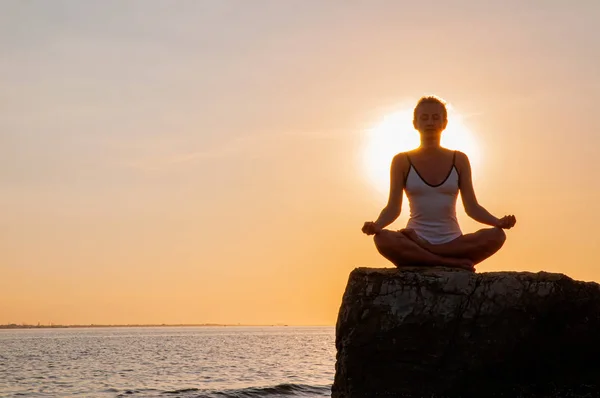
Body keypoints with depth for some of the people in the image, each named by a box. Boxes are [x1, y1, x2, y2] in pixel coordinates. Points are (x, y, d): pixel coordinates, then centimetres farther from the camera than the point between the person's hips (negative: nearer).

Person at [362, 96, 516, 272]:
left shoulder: (458, 160, 9)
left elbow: (472, 207, 4)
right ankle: (452, 262, -29)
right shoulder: (402, 161, 5)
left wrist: (498, 222, -16)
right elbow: (393, 208, -2)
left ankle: (420, 257, -21)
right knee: (383, 239, -35)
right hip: (415, 239, -2)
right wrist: (376, 225, -24)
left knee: (496, 235, -26)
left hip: (452, 242, 2)